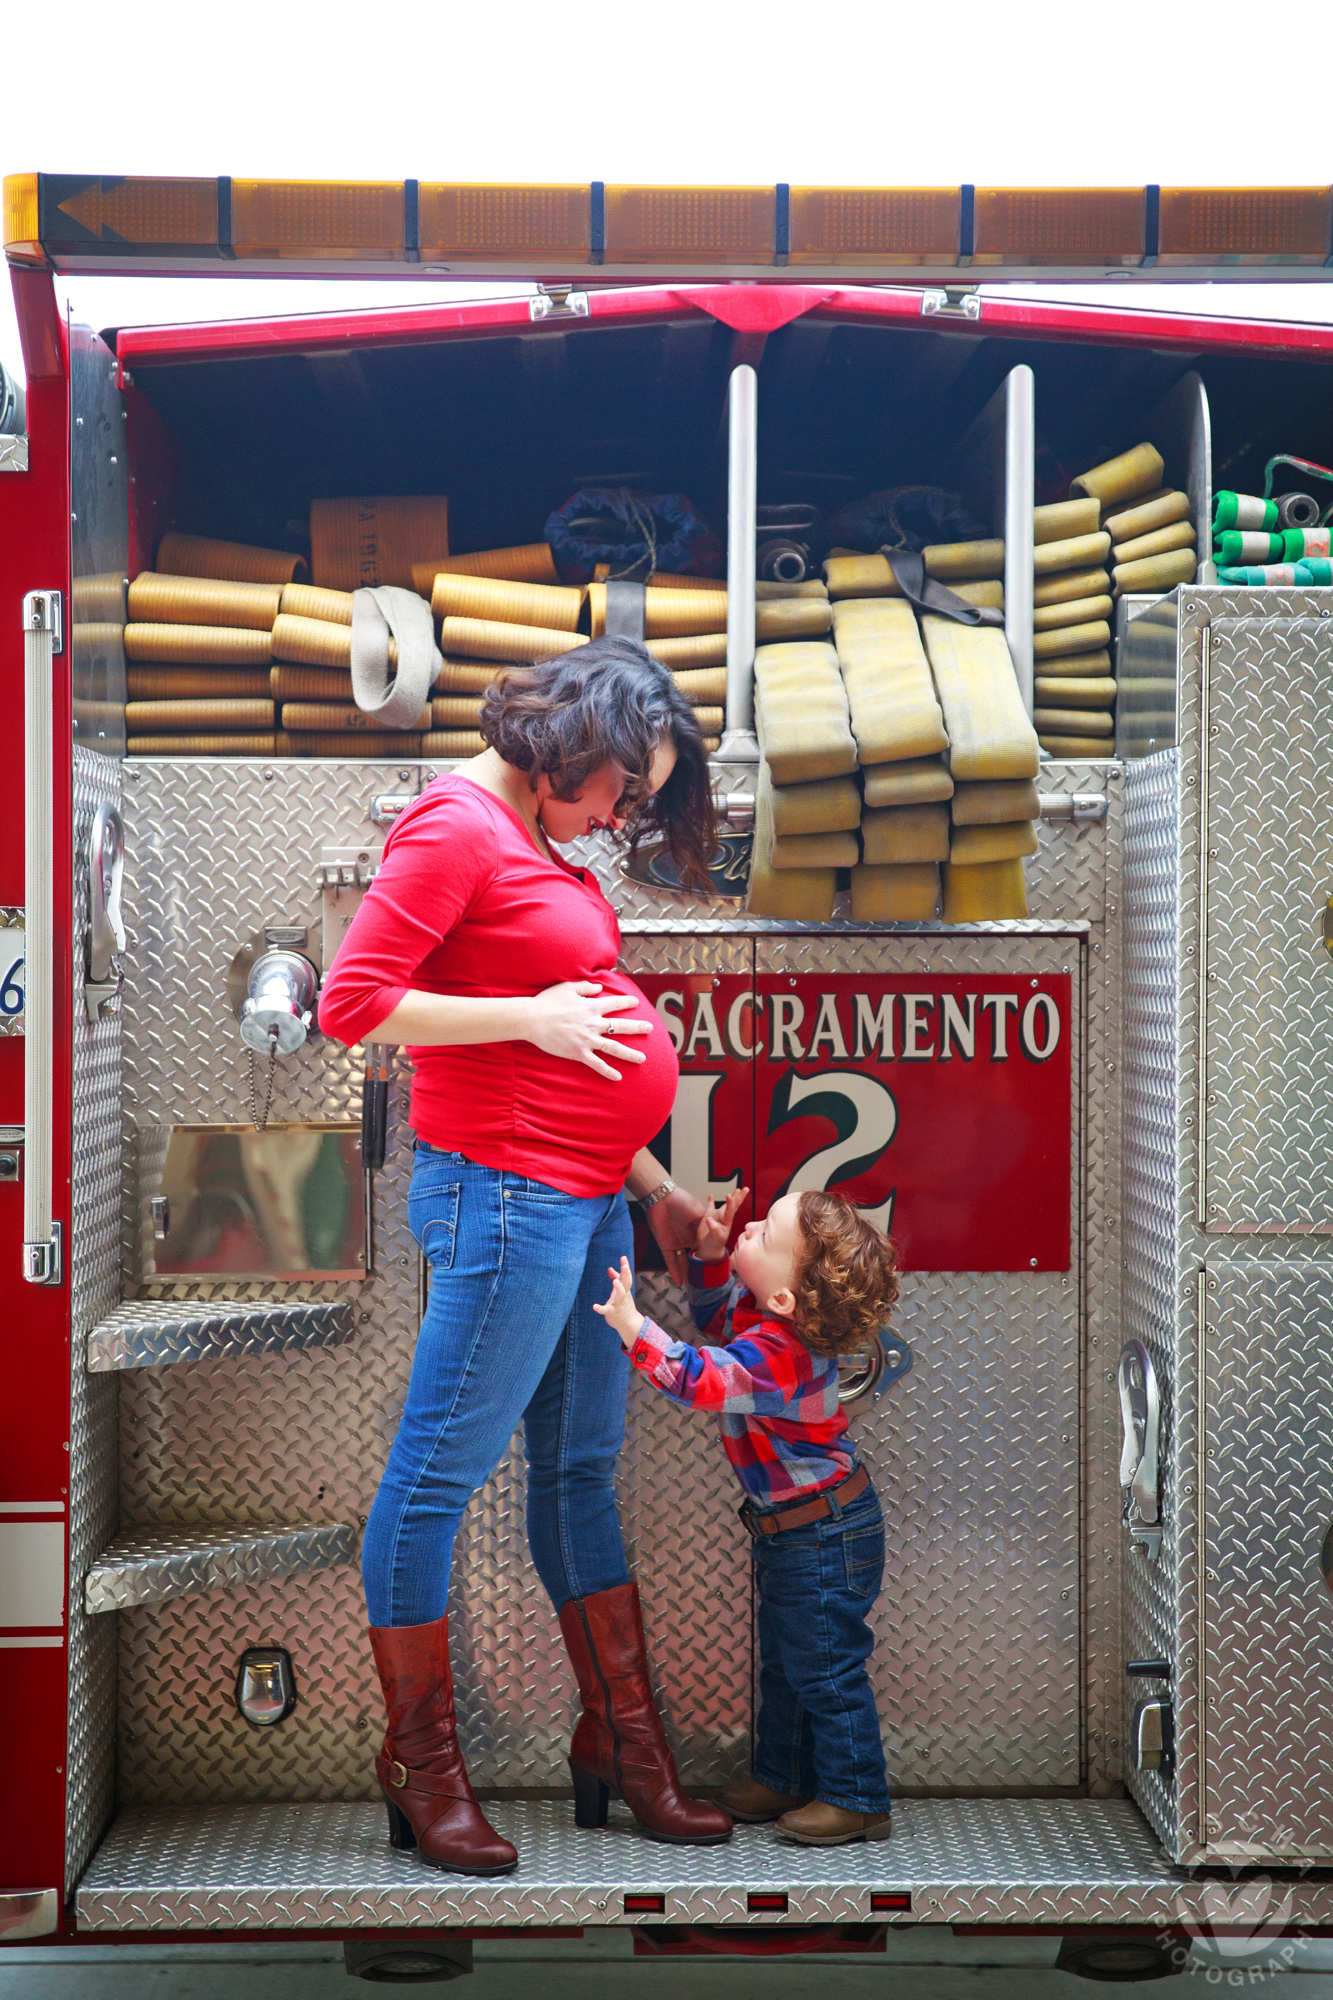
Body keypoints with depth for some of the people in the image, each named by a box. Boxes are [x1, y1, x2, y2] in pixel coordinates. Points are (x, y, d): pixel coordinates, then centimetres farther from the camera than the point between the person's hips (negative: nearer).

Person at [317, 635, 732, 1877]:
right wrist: (531, 1017, -13)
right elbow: (352, 1002, -17)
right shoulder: (456, 825, -9)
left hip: (585, 1201, 10)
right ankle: (421, 1768, 7)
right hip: (506, 1193, -10)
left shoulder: (535, 843, 19)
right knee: (438, 1471, -1)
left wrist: (653, 1187, 20)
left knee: (582, 1468, 14)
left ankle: (621, 1739, 23)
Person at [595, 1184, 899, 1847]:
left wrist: (634, 1329, -45)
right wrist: (712, 1258, 2)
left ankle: (855, 1798, 13)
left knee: (826, 1668, 1)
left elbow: (702, 1380, -42)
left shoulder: (779, 1353, -32)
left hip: (823, 1538, -10)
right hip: (789, 1532, 10)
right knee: (783, 1663, 21)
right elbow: (719, 1319, 17)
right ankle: (782, 1777, 35)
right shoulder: (769, 1318, -3)